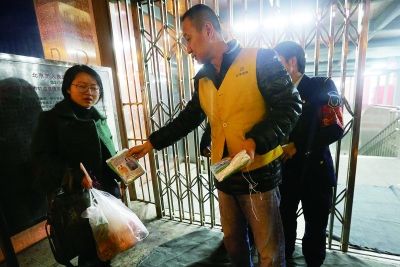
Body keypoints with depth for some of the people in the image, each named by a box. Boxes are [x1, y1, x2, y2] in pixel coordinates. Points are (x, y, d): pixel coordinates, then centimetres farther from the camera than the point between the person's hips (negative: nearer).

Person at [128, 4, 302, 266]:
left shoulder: (261, 60, -8)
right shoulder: (202, 79, 9)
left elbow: (289, 106, -11)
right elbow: (187, 119, 14)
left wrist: (255, 142, -24)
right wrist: (151, 143, 11)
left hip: (259, 174, -5)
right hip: (225, 176, 6)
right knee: (233, 241, 23)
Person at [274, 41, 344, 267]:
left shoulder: (322, 86, -4)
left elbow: (335, 128, -13)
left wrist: (297, 146, -17)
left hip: (314, 171, -2)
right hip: (284, 170, 3)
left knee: (316, 229, 15)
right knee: (283, 223, 15)